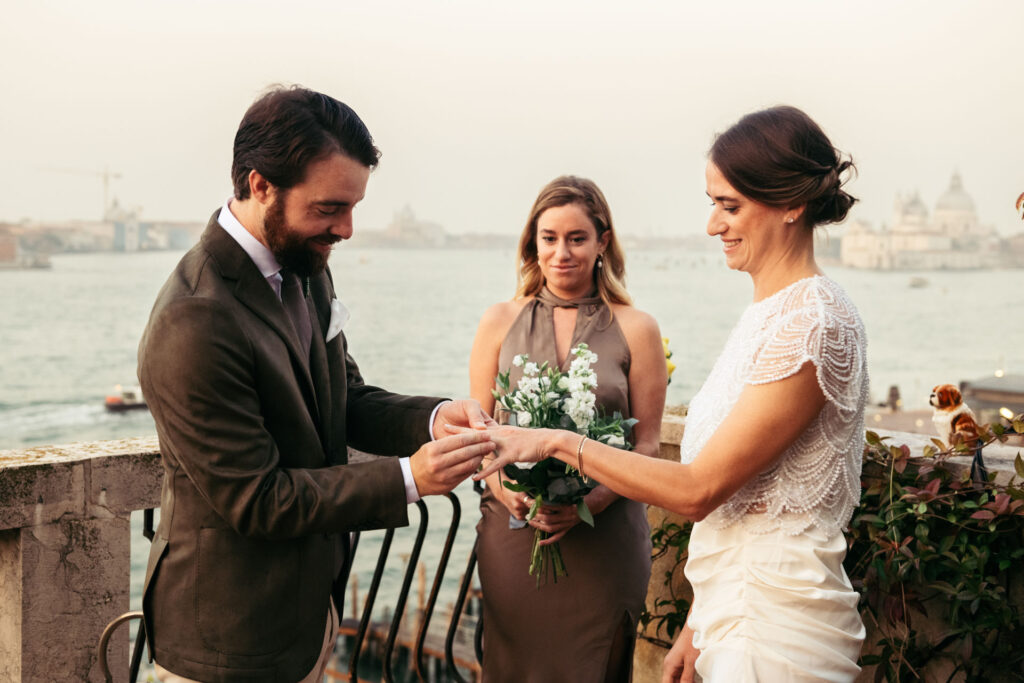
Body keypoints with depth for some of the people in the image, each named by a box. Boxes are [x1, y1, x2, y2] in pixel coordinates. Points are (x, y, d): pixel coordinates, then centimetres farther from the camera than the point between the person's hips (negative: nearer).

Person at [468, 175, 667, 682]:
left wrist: (593, 501, -17)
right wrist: (505, 488, -12)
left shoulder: (636, 330, 1)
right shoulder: (500, 322, 6)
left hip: (605, 540, -1)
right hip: (512, 532, 1)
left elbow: (646, 444, 0)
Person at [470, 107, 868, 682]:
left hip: (775, 629, -8)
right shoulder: (769, 312, 10)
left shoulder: (816, 323, -19)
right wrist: (698, 625, 15)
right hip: (734, 613, 8)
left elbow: (698, 489, -20)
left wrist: (558, 442, -14)